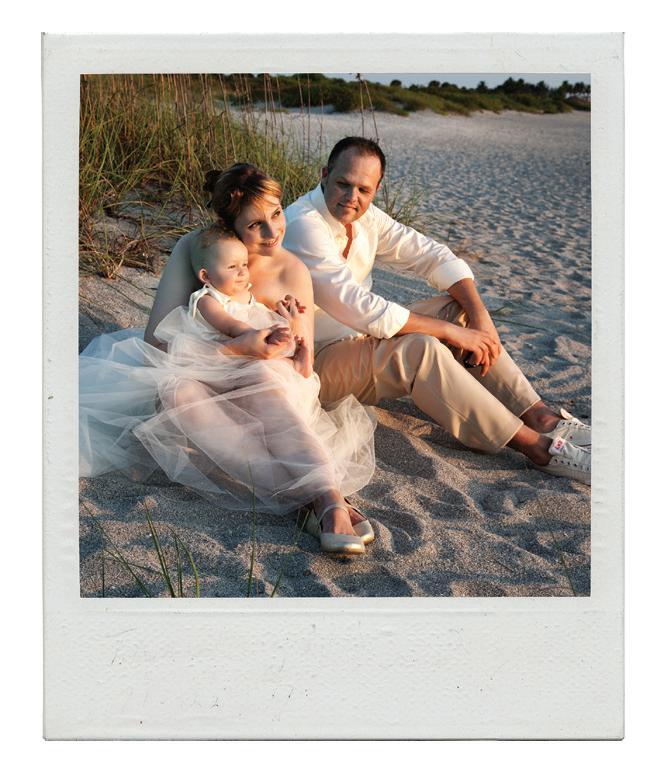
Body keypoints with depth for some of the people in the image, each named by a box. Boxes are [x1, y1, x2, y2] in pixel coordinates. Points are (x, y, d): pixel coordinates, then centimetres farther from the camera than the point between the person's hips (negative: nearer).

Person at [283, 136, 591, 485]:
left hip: (358, 336, 9)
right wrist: (450, 332, -24)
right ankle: (538, 447, -25)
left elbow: (432, 255, 3)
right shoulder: (303, 226, -23)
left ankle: (542, 417, -7)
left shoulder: (364, 216, 2)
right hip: (319, 360, -9)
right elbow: (361, 309, -29)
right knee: (417, 349, -31)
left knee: (459, 310, -3)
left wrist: (480, 317, -12)